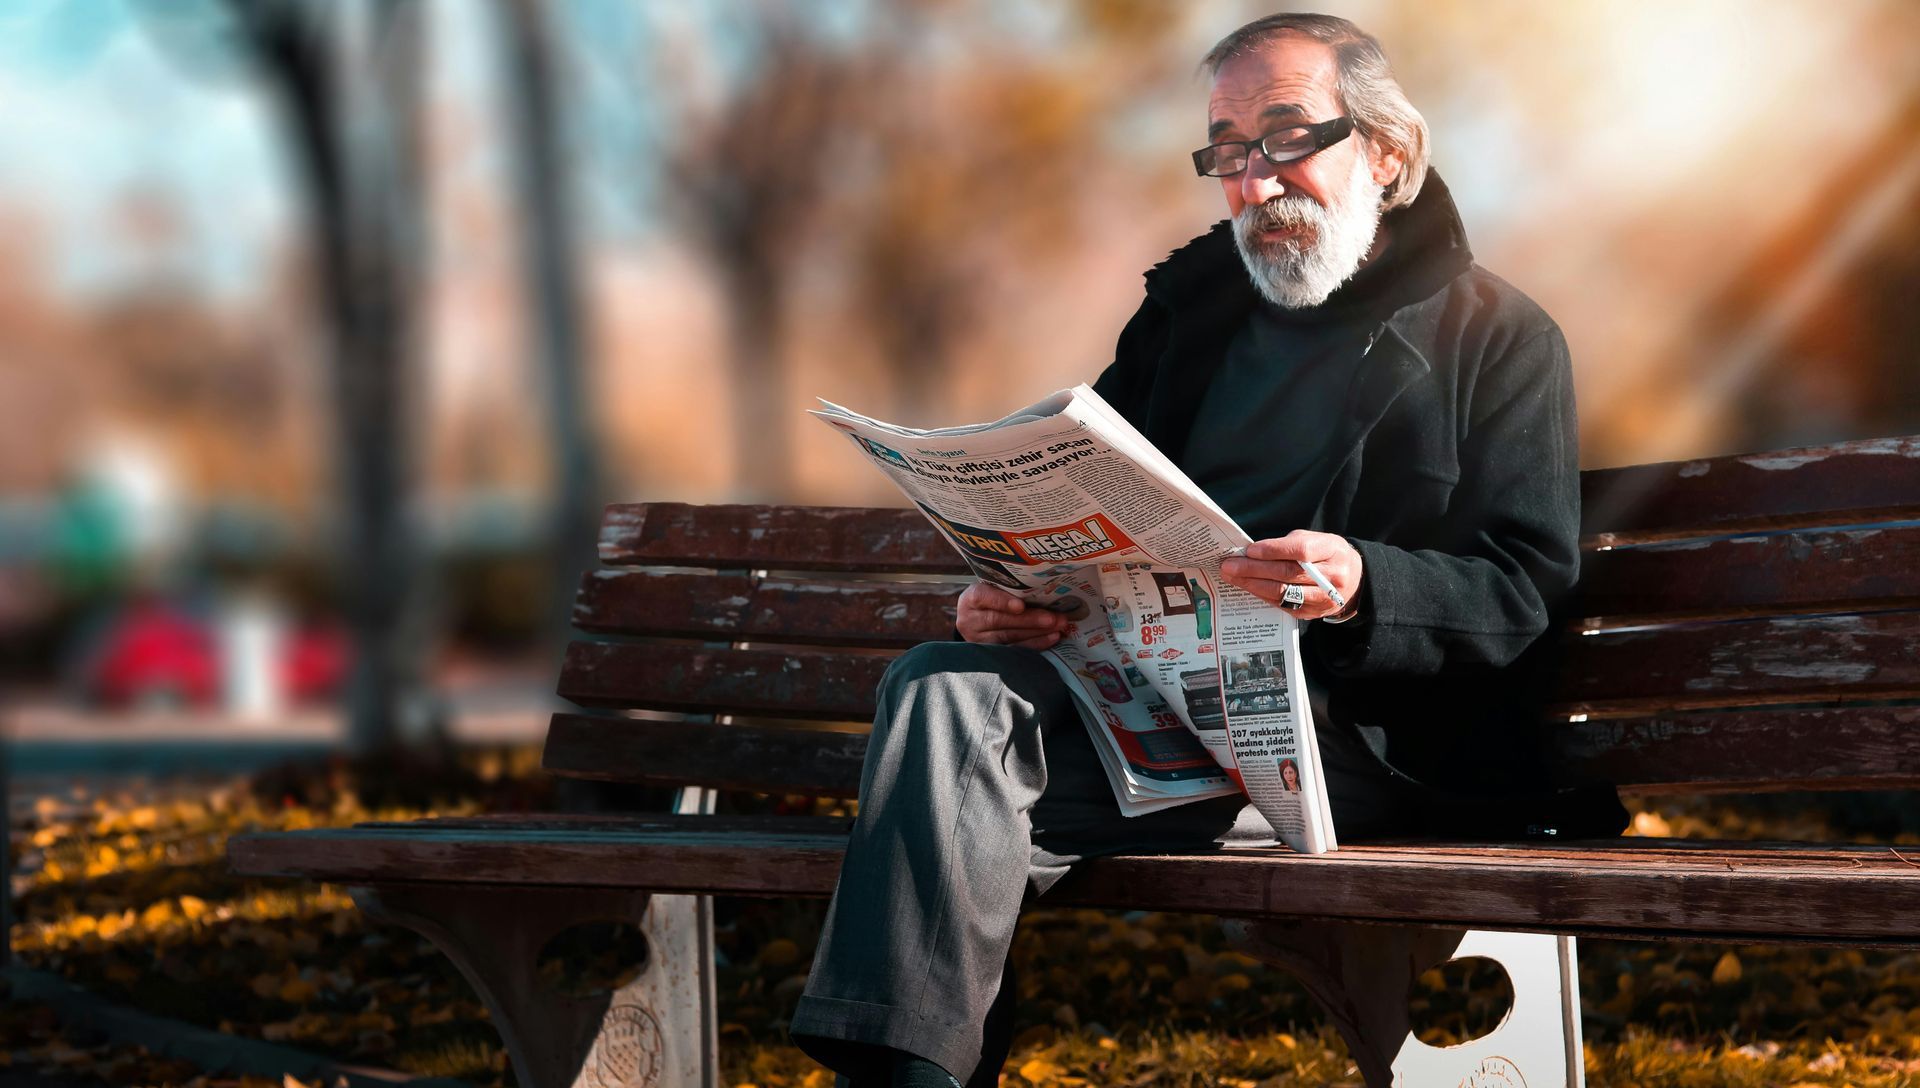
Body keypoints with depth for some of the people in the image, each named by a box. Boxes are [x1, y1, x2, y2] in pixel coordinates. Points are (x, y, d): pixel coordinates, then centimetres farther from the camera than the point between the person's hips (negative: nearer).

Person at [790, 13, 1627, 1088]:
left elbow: (1525, 590, -3)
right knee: (942, 685, -26)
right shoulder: (1192, 302, 23)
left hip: (1355, 731, -6)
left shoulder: (1499, 337, 7)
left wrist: (1363, 588, -24)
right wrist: (1013, 593, 2)